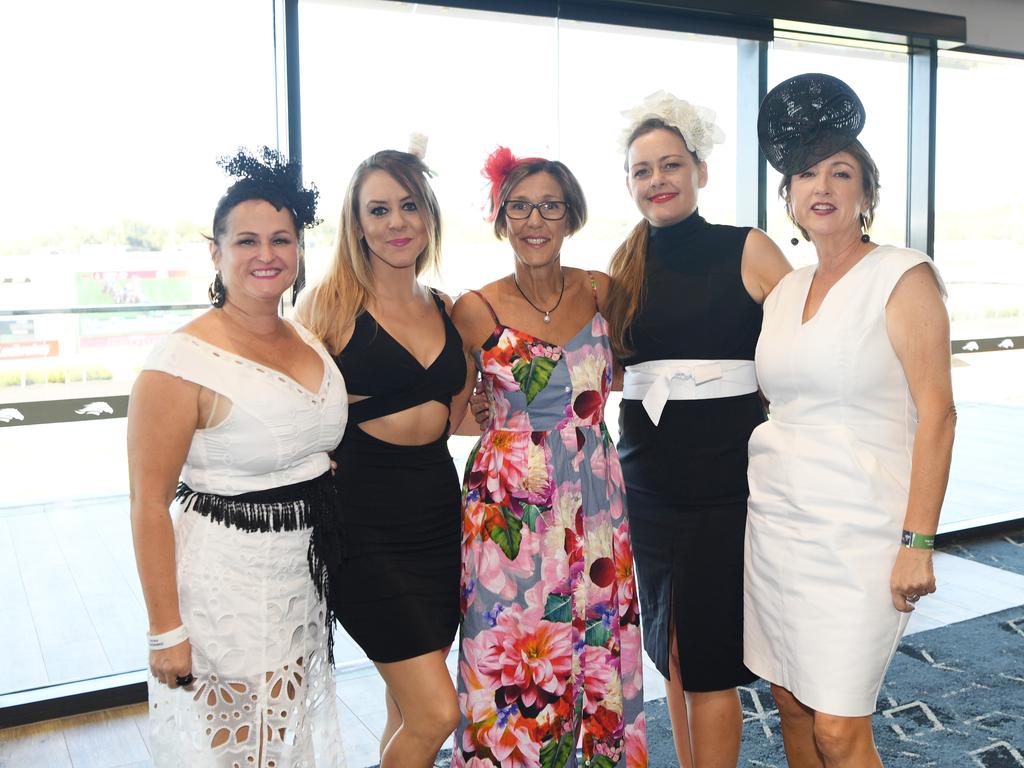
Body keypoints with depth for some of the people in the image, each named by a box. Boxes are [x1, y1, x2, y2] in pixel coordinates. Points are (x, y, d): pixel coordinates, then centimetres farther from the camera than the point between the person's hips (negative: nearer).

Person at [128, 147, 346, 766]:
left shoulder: (311, 340, 5)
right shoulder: (184, 360, -16)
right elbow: (149, 504, -16)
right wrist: (166, 632, -16)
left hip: (305, 580, 7)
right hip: (223, 584, -6)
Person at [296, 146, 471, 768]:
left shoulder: (447, 310, 9)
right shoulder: (333, 302, -7)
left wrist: (422, 432, 6)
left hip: (439, 512, 5)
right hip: (366, 525, -5)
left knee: (408, 711, 14)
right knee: (436, 712, -8)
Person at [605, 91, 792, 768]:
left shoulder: (749, 251, -3)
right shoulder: (624, 268, 9)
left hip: (726, 480, -4)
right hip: (647, 481, 4)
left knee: (708, 660, 2)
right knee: (672, 653, 14)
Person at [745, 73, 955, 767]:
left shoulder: (904, 277, -7)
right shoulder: (785, 291, 13)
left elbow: (937, 415, -12)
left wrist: (918, 543, -17)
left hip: (857, 530, -6)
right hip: (777, 521, 6)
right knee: (792, 703, 13)